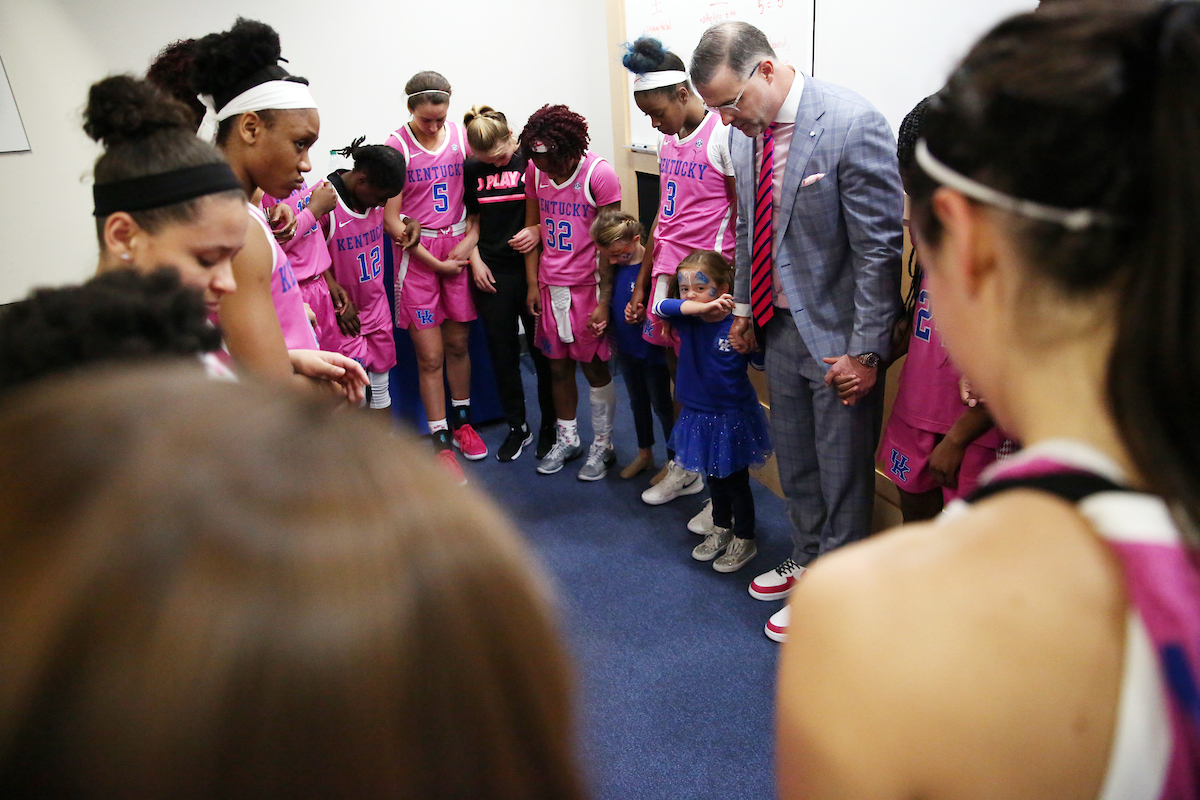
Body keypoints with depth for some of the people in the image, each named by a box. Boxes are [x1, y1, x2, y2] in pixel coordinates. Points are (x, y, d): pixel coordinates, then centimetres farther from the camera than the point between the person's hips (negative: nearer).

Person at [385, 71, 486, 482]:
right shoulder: (398, 145, -7)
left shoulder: (461, 136, 4)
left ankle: (461, 422, 30)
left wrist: (471, 239, -7)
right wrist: (435, 262, -9)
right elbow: (391, 218, -8)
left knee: (457, 343, 11)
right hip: (417, 253, -3)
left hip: (459, 247, 3)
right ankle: (442, 444, 9)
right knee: (429, 355, -1)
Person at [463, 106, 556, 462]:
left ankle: (550, 426, 23)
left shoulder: (533, 160, -7)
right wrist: (475, 260, 3)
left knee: (542, 350, 5)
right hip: (492, 274, 4)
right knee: (503, 352, 10)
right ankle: (517, 426, 26)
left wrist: (539, 231, -19)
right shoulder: (471, 169, 4)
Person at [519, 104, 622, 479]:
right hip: (550, 285, 5)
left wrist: (604, 300, -15)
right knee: (558, 366, 12)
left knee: (594, 366, 4)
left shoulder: (599, 174, -14)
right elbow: (533, 227, 10)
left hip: (588, 286, -5)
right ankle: (567, 438, 30)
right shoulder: (535, 170, 2)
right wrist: (533, 283, 7)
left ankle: (602, 446, 20)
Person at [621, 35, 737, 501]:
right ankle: (684, 468, 28)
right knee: (677, 370, 13)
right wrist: (642, 284, 18)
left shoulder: (723, 136, -10)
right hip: (667, 270, 7)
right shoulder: (669, 141, 13)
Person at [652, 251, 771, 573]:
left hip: (733, 416, -5)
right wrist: (704, 307, -37)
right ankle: (721, 529, 44)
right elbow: (659, 306, -27)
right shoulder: (687, 320, -7)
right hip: (700, 414, 5)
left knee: (735, 480, 10)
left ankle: (745, 540, 29)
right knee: (714, 476, 23)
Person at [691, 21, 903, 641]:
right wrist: (743, 306, 17)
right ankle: (806, 560, 44)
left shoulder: (853, 125, -21)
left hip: (838, 333, -7)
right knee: (793, 460, 21)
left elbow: (879, 249, -19)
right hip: (780, 323, 7)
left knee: (842, 471, 9)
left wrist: (865, 351, -17)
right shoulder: (744, 134, 2)